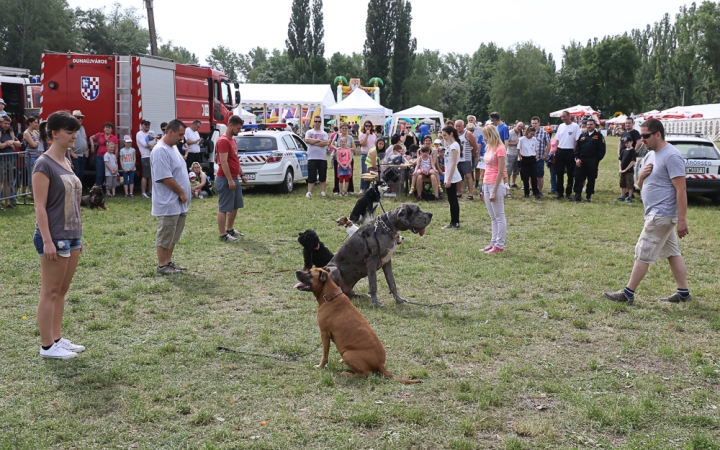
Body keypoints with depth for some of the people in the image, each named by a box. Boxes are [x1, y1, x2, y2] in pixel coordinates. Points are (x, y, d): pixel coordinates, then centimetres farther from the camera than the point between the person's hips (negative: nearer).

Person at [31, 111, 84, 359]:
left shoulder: (66, 163, 12)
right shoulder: (44, 164, -13)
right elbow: (40, 206, -16)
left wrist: (78, 236, 17)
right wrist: (47, 241, -20)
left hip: (72, 236, 8)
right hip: (54, 237, -8)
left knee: (61, 292, 13)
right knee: (50, 293, 0)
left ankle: (57, 339, 22)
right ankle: (47, 346, 9)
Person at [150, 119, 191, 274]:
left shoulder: (173, 148, 14)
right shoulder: (160, 151, -19)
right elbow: (166, 178, -23)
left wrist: (184, 195, 14)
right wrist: (182, 193, -14)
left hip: (179, 203, 10)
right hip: (168, 203, -10)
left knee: (174, 236, 16)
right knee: (165, 236, -1)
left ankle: (168, 262, 25)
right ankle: (162, 266, 8)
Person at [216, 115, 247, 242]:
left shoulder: (233, 140, 15)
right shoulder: (223, 141, -16)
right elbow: (223, 162, -21)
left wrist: (241, 174, 19)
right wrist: (229, 180, -23)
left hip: (234, 178, 10)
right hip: (225, 179, -10)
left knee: (235, 206, 17)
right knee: (224, 208, -4)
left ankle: (230, 230, 28)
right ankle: (223, 235, 0)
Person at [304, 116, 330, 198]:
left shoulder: (324, 133, 9)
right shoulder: (309, 132, 8)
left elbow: (325, 143, -9)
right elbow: (307, 140, -12)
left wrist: (313, 142, -10)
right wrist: (318, 140, -9)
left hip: (323, 158, 1)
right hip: (312, 158, -1)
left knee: (322, 176, 5)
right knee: (311, 176, -3)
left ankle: (322, 191, 12)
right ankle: (309, 192, 0)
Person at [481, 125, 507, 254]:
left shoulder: (499, 149, -12)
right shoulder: (489, 148, 12)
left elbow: (500, 172, -15)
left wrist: (494, 191, -18)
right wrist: (484, 186, 12)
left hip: (495, 185, -9)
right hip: (487, 185, 9)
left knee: (499, 217, -1)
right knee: (493, 217, 13)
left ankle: (499, 245, 2)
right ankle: (494, 243, 18)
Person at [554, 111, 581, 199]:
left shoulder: (575, 126, -5)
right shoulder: (561, 126, 10)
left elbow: (576, 140, -7)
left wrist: (574, 151, -11)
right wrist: (556, 150, 6)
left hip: (570, 152, -4)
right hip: (560, 151, 4)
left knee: (570, 174, 3)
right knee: (559, 173, 5)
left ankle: (568, 193, 11)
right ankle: (560, 192, 13)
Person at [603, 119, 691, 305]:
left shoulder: (671, 156, -17)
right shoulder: (650, 156, 12)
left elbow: (681, 190, -21)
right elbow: (642, 185, 19)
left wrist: (682, 219, -24)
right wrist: (641, 176, -5)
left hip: (662, 214, -10)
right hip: (659, 214, 10)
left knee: (643, 254, -7)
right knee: (672, 253, 13)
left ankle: (628, 294, -2)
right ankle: (683, 292, 20)